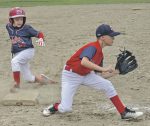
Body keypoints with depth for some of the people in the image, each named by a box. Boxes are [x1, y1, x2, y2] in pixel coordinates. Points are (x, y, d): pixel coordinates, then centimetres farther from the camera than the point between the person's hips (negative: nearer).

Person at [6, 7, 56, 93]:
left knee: (14, 61, -33)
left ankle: (17, 84, -25)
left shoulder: (26, 28, -11)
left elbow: (39, 34, -8)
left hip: (28, 50, -5)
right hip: (17, 53, 5)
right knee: (29, 79, 7)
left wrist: (41, 39, -31)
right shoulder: (9, 27, 1)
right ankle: (41, 78, 37)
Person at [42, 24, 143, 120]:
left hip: (86, 75, 8)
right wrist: (103, 69, -43)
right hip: (71, 75, -8)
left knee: (107, 85, -7)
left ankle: (124, 112, -1)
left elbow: (100, 76, 9)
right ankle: (54, 107, 22)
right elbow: (84, 62, -43)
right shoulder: (92, 47, -22)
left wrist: (116, 72, 0)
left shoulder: (100, 53, 3)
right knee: (65, 109, -13)